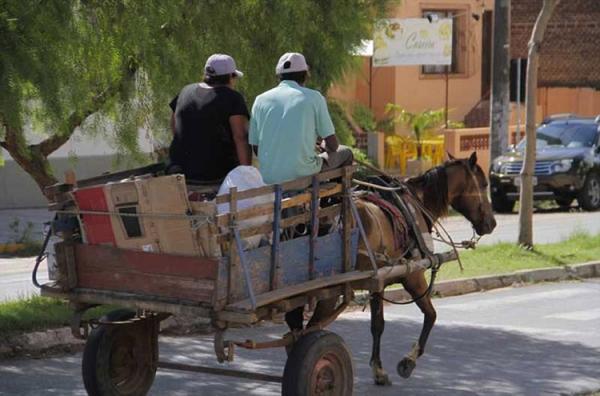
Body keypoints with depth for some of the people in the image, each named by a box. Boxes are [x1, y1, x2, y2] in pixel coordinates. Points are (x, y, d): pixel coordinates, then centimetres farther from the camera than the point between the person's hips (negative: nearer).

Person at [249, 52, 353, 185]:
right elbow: (333, 145, -1)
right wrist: (325, 147, 23)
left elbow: (255, 147, 9)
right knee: (345, 153, 25)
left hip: (268, 179, 4)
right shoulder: (314, 97, -3)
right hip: (303, 175, -4)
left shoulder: (260, 100, 6)